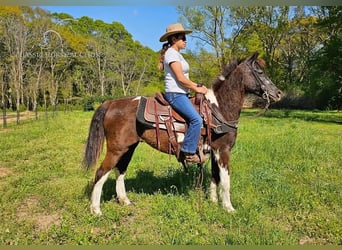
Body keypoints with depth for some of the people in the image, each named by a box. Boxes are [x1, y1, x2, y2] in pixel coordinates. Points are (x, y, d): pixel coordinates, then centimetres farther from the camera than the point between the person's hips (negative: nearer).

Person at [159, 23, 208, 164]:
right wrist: (197, 89, -8)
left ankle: (188, 151, 11)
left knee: (196, 119, 7)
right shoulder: (171, 53, -11)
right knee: (196, 119, -22)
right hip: (175, 94, -11)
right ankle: (188, 152, -13)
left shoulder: (177, 54, 20)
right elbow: (180, 78, -17)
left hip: (181, 94, 11)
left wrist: (197, 85, 8)